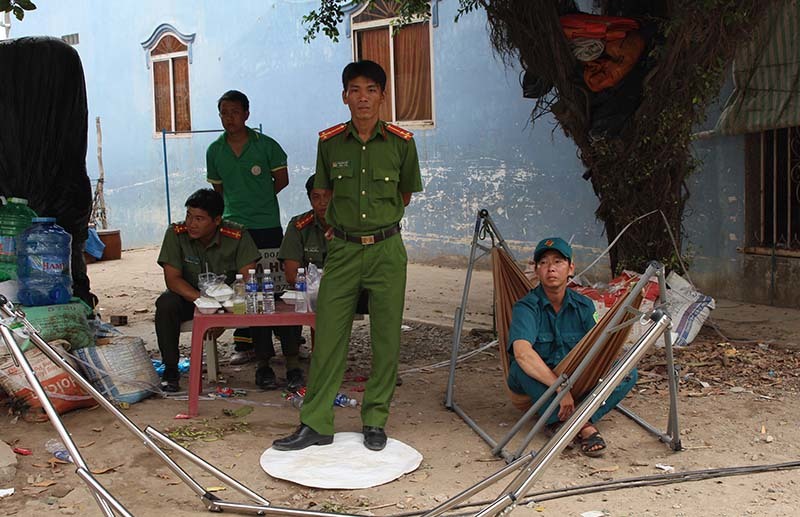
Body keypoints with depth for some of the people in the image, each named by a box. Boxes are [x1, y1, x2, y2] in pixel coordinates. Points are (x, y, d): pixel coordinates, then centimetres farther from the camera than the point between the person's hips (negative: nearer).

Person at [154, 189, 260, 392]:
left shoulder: (237, 235, -16)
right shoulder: (176, 234, -15)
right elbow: (172, 279, -19)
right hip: (189, 297, 0)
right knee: (166, 303, -31)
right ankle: (170, 370, -16)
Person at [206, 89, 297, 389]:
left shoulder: (266, 145, -3)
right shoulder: (214, 151, 5)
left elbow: (281, 179, 6)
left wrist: (259, 198, 6)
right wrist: (239, 203, 11)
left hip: (267, 226, -3)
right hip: (233, 227, 3)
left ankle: (288, 341, 12)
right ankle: (244, 344, 19)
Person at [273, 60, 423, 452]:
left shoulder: (401, 142, -3)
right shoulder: (330, 142, 1)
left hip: (386, 250, -1)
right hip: (342, 250, 1)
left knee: (386, 338, 5)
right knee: (328, 336, 2)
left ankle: (375, 420, 19)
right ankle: (316, 424, 11)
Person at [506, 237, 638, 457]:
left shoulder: (583, 305, -2)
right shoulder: (526, 307, -18)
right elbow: (522, 353, -35)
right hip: (535, 381, -4)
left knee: (627, 372, -16)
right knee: (523, 367, -37)